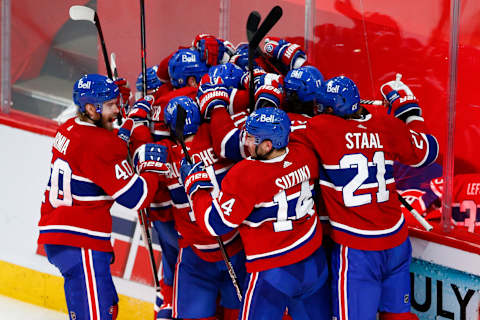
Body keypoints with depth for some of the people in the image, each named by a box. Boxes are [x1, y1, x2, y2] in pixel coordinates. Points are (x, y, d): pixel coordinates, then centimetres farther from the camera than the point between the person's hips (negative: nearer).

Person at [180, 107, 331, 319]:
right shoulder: (305, 157, -6)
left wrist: (194, 182, -5)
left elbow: (215, 224, -16)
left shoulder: (246, 177, -24)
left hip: (271, 273, -6)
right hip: (314, 264, 6)